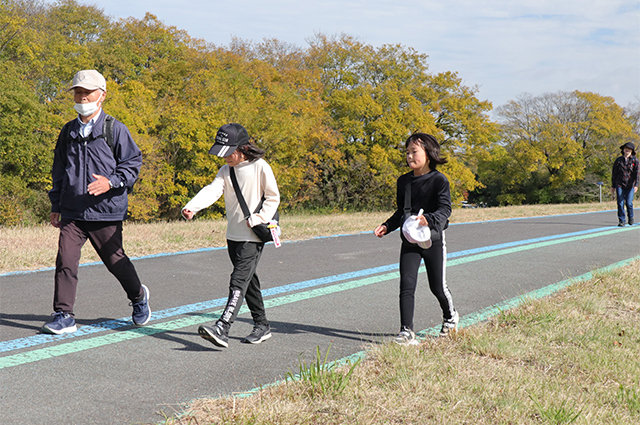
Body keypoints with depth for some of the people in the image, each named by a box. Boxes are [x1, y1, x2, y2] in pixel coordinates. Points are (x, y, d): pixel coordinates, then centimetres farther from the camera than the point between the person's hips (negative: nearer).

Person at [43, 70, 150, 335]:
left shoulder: (115, 129, -2)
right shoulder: (68, 132, 12)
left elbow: (132, 164, -3)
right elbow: (59, 172, 20)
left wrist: (111, 182, -20)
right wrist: (56, 207, 18)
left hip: (106, 212, -3)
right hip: (72, 212, 4)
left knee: (115, 260, 7)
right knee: (65, 261, -7)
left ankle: (138, 296, 34)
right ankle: (63, 316, 0)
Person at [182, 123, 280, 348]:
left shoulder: (260, 167, -8)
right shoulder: (225, 171, 7)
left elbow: (273, 197, -2)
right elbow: (212, 190, -10)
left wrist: (258, 219, -14)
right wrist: (192, 207, -28)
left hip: (253, 237, -7)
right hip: (233, 235, 7)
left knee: (238, 281, -15)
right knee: (248, 280, 15)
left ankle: (222, 329, -25)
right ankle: (262, 325, 27)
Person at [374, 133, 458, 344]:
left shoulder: (439, 180, -8)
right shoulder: (403, 181, 9)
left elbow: (445, 208, -18)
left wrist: (429, 219, -37)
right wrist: (387, 226, 4)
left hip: (433, 239, -4)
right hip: (409, 241, 4)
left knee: (437, 286, 8)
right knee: (407, 284, -10)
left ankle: (450, 316, 38)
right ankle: (406, 332, -11)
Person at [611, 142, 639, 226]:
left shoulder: (635, 160, 2)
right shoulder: (618, 160, 7)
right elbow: (614, 173, 13)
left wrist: (636, 185, -15)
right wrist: (613, 186, 12)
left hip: (630, 185, -1)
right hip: (619, 185, 1)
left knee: (629, 203, -6)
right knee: (620, 203, -6)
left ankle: (631, 217, 21)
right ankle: (621, 221, 2)